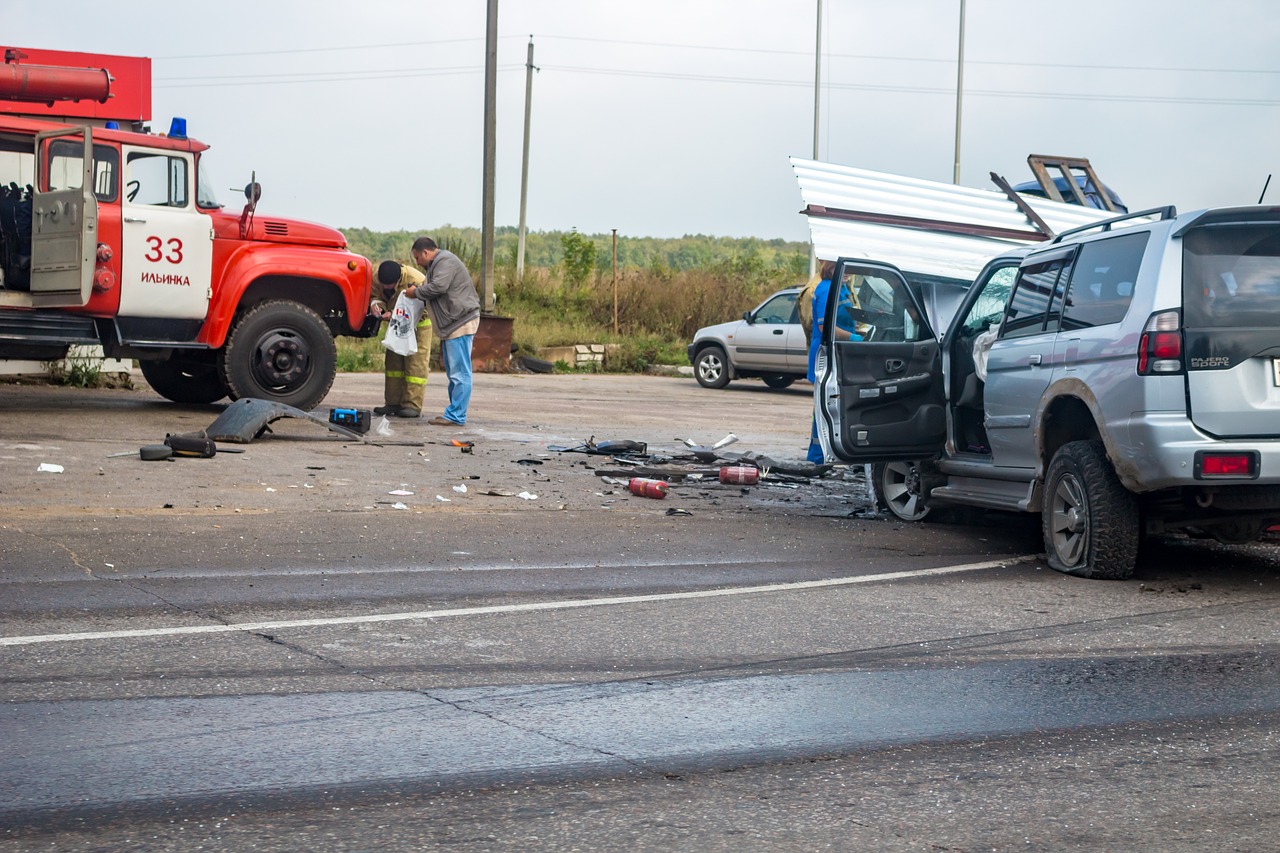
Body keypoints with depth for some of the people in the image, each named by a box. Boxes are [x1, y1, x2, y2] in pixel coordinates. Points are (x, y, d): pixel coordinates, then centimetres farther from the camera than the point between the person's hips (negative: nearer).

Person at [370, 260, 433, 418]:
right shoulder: (380, 278, -15)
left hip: (419, 324, -6)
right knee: (394, 361, 4)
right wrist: (376, 303, -24)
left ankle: (412, 405, -11)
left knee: (416, 363, -11)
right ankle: (393, 403, 8)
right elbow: (377, 295, 1)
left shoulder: (416, 280, -34)